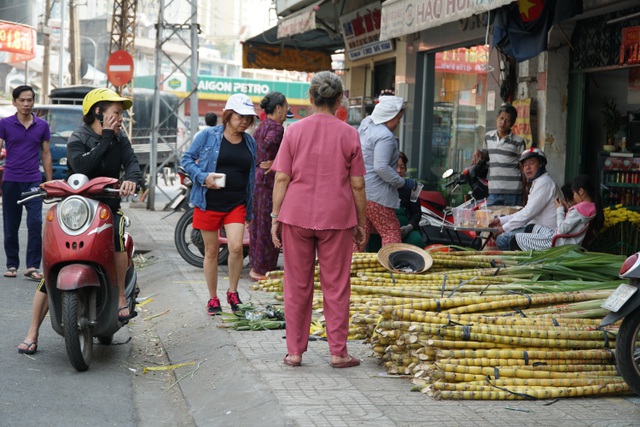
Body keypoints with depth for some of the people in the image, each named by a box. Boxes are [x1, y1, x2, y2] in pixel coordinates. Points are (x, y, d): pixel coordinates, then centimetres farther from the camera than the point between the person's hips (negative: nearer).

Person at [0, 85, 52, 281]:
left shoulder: (42, 125, 5)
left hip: (33, 181, 0)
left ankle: (32, 266, -8)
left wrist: (49, 182, 8)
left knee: (35, 224, -11)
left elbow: (46, 154, 11)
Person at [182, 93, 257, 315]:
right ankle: (213, 299, 19)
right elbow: (187, 159, 0)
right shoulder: (208, 136, -1)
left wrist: (250, 210, 15)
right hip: (209, 202, -2)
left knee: (236, 247, -14)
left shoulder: (250, 142, 11)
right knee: (211, 251, 5)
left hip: (236, 204, 2)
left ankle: (232, 292, 7)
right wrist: (203, 177, -17)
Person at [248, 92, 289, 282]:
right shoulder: (276, 127, -15)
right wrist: (272, 163, -20)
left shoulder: (262, 126, 14)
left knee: (258, 223, 14)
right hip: (269, 180, -10)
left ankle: (256, 266, 21)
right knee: (268, 225, -3)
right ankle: (262, 269, 2)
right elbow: (268, 143, -33)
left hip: (257, 176, 10)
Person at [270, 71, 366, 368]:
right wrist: (361, 223, 7)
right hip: (337, 219, -1)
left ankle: (295, 351, 12)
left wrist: (275, 218, 3)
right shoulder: (348, 134, -2)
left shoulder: (294, 131, 0)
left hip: (297, 217, 1)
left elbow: (281, 179, -3)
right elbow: (357, 184, -1)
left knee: (297, 286, 8)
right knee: (336, 287, 6)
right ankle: (338, 352, 10)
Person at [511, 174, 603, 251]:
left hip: (560, 243, -11)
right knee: (530, 228, 27)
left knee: (515, 240, -8)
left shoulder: (578, 209, -25)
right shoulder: (592, 207, 4)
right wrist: (567, 209, 4)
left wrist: (560, 210, -10)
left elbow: (562, 229, -23)